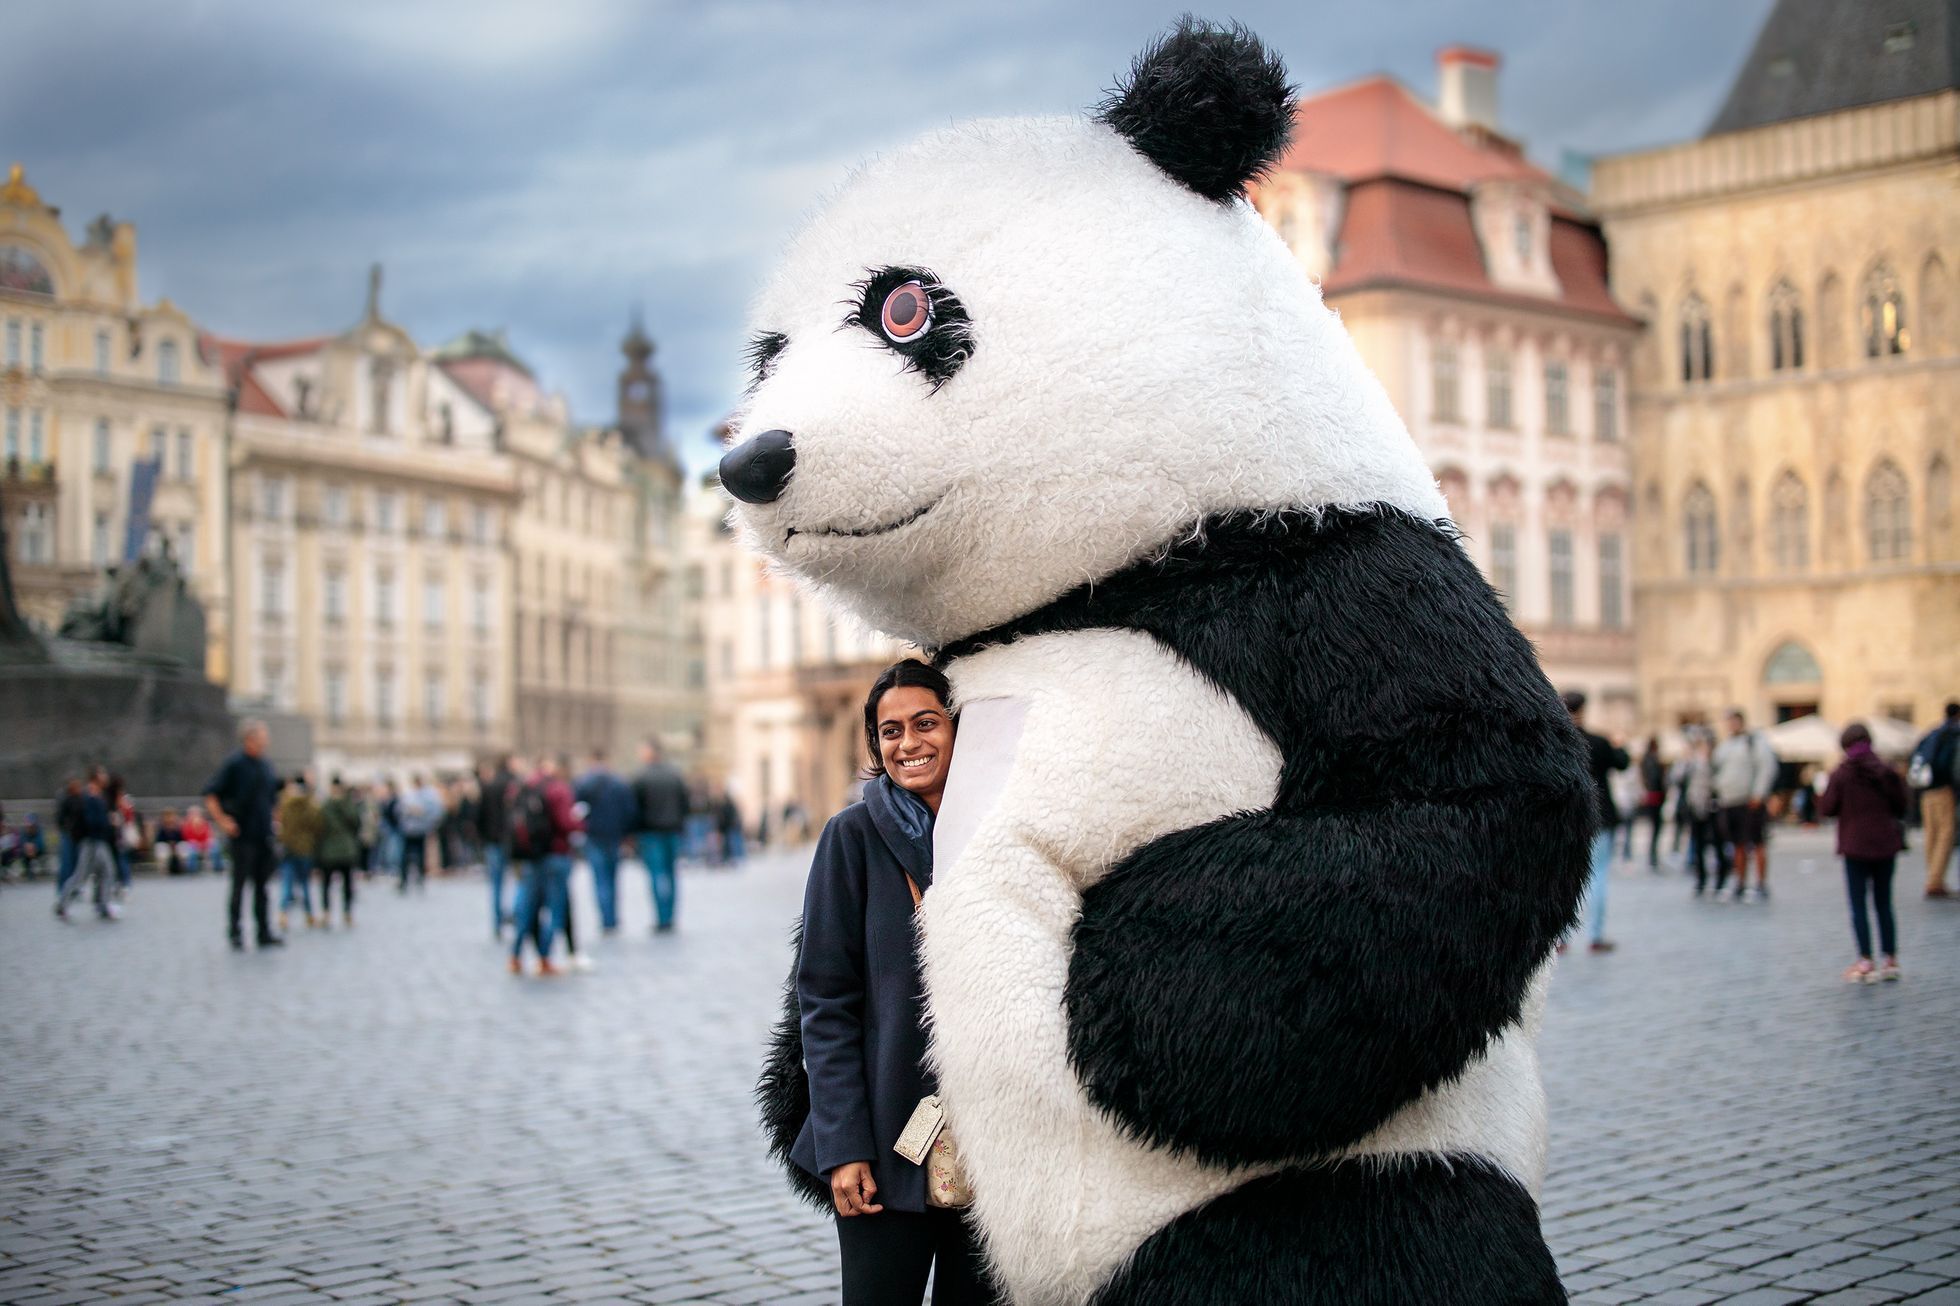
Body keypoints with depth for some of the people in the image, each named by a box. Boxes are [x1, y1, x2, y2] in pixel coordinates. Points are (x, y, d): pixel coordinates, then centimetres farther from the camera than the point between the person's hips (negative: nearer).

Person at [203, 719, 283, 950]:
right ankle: (236, 933, 6)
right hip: (243, 835, -6)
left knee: (262, 885, 8)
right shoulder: (235, 764, -8)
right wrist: (222, 821, -15)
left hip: (264, 835, 6)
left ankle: (264, 933, 10)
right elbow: (210, 795, -10)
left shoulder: (265, 765, 12)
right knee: (240, 884, -2)